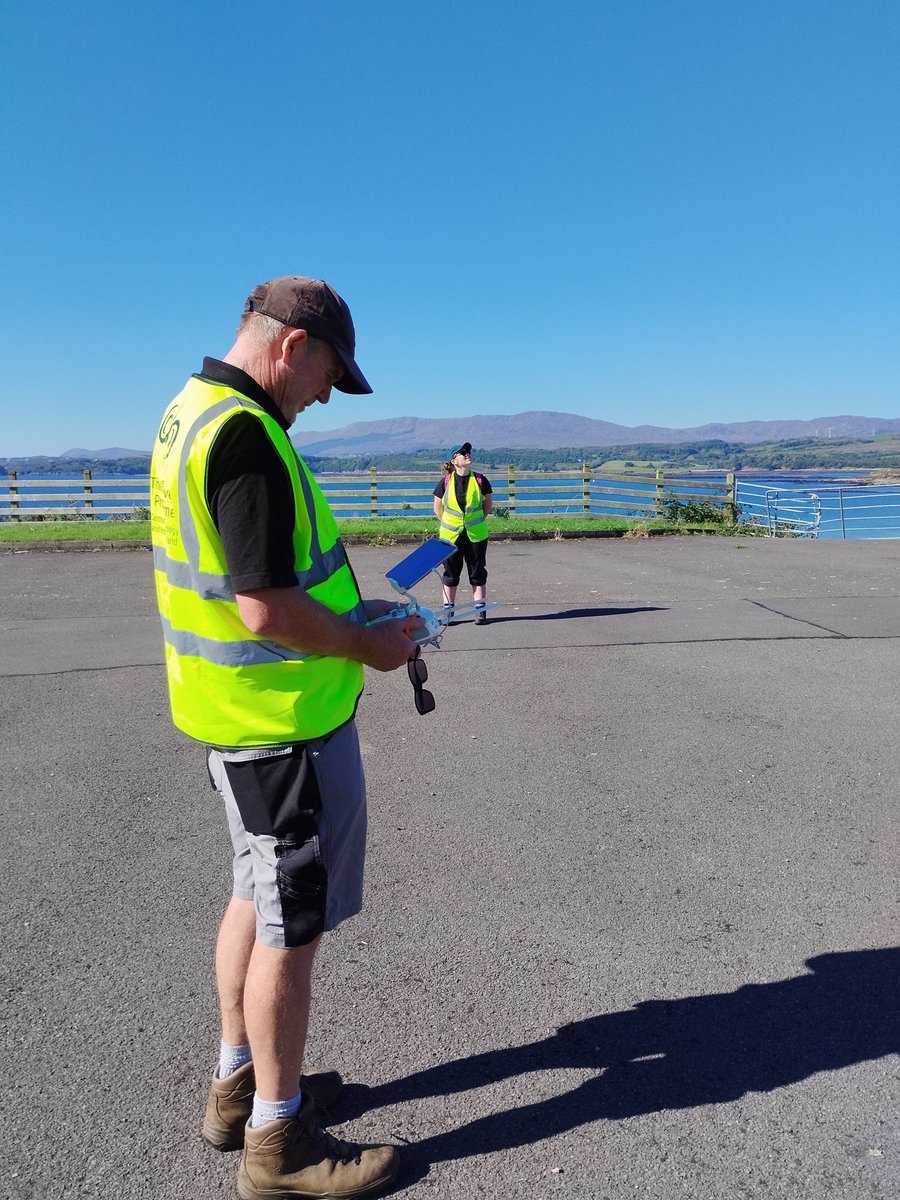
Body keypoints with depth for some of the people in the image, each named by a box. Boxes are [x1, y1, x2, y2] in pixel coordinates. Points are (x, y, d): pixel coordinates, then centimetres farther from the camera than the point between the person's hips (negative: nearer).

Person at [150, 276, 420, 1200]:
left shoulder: (189, 413, 10)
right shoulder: (245, 434, -22)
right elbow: (267, 611, -27)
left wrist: (342, 616, 13)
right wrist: (367, 645, -11)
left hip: (232, 708, 10)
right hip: (285, 722, -10)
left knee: (257, 898, 22)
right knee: (292, 923, 5)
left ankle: (240, 1082, 40)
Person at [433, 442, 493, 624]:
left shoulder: (480, 480, -2)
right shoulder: (446, 482, -3)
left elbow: (488, 503, 11)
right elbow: (438, 508, 8)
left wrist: (476, 522, 8)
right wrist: (449, 524, 5)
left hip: (476, 535, 0)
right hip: (450, 536, 0)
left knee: (477, 573, 5)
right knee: (450, 573, 7)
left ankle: (480, 610, 14)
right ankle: (448, 610, 16)